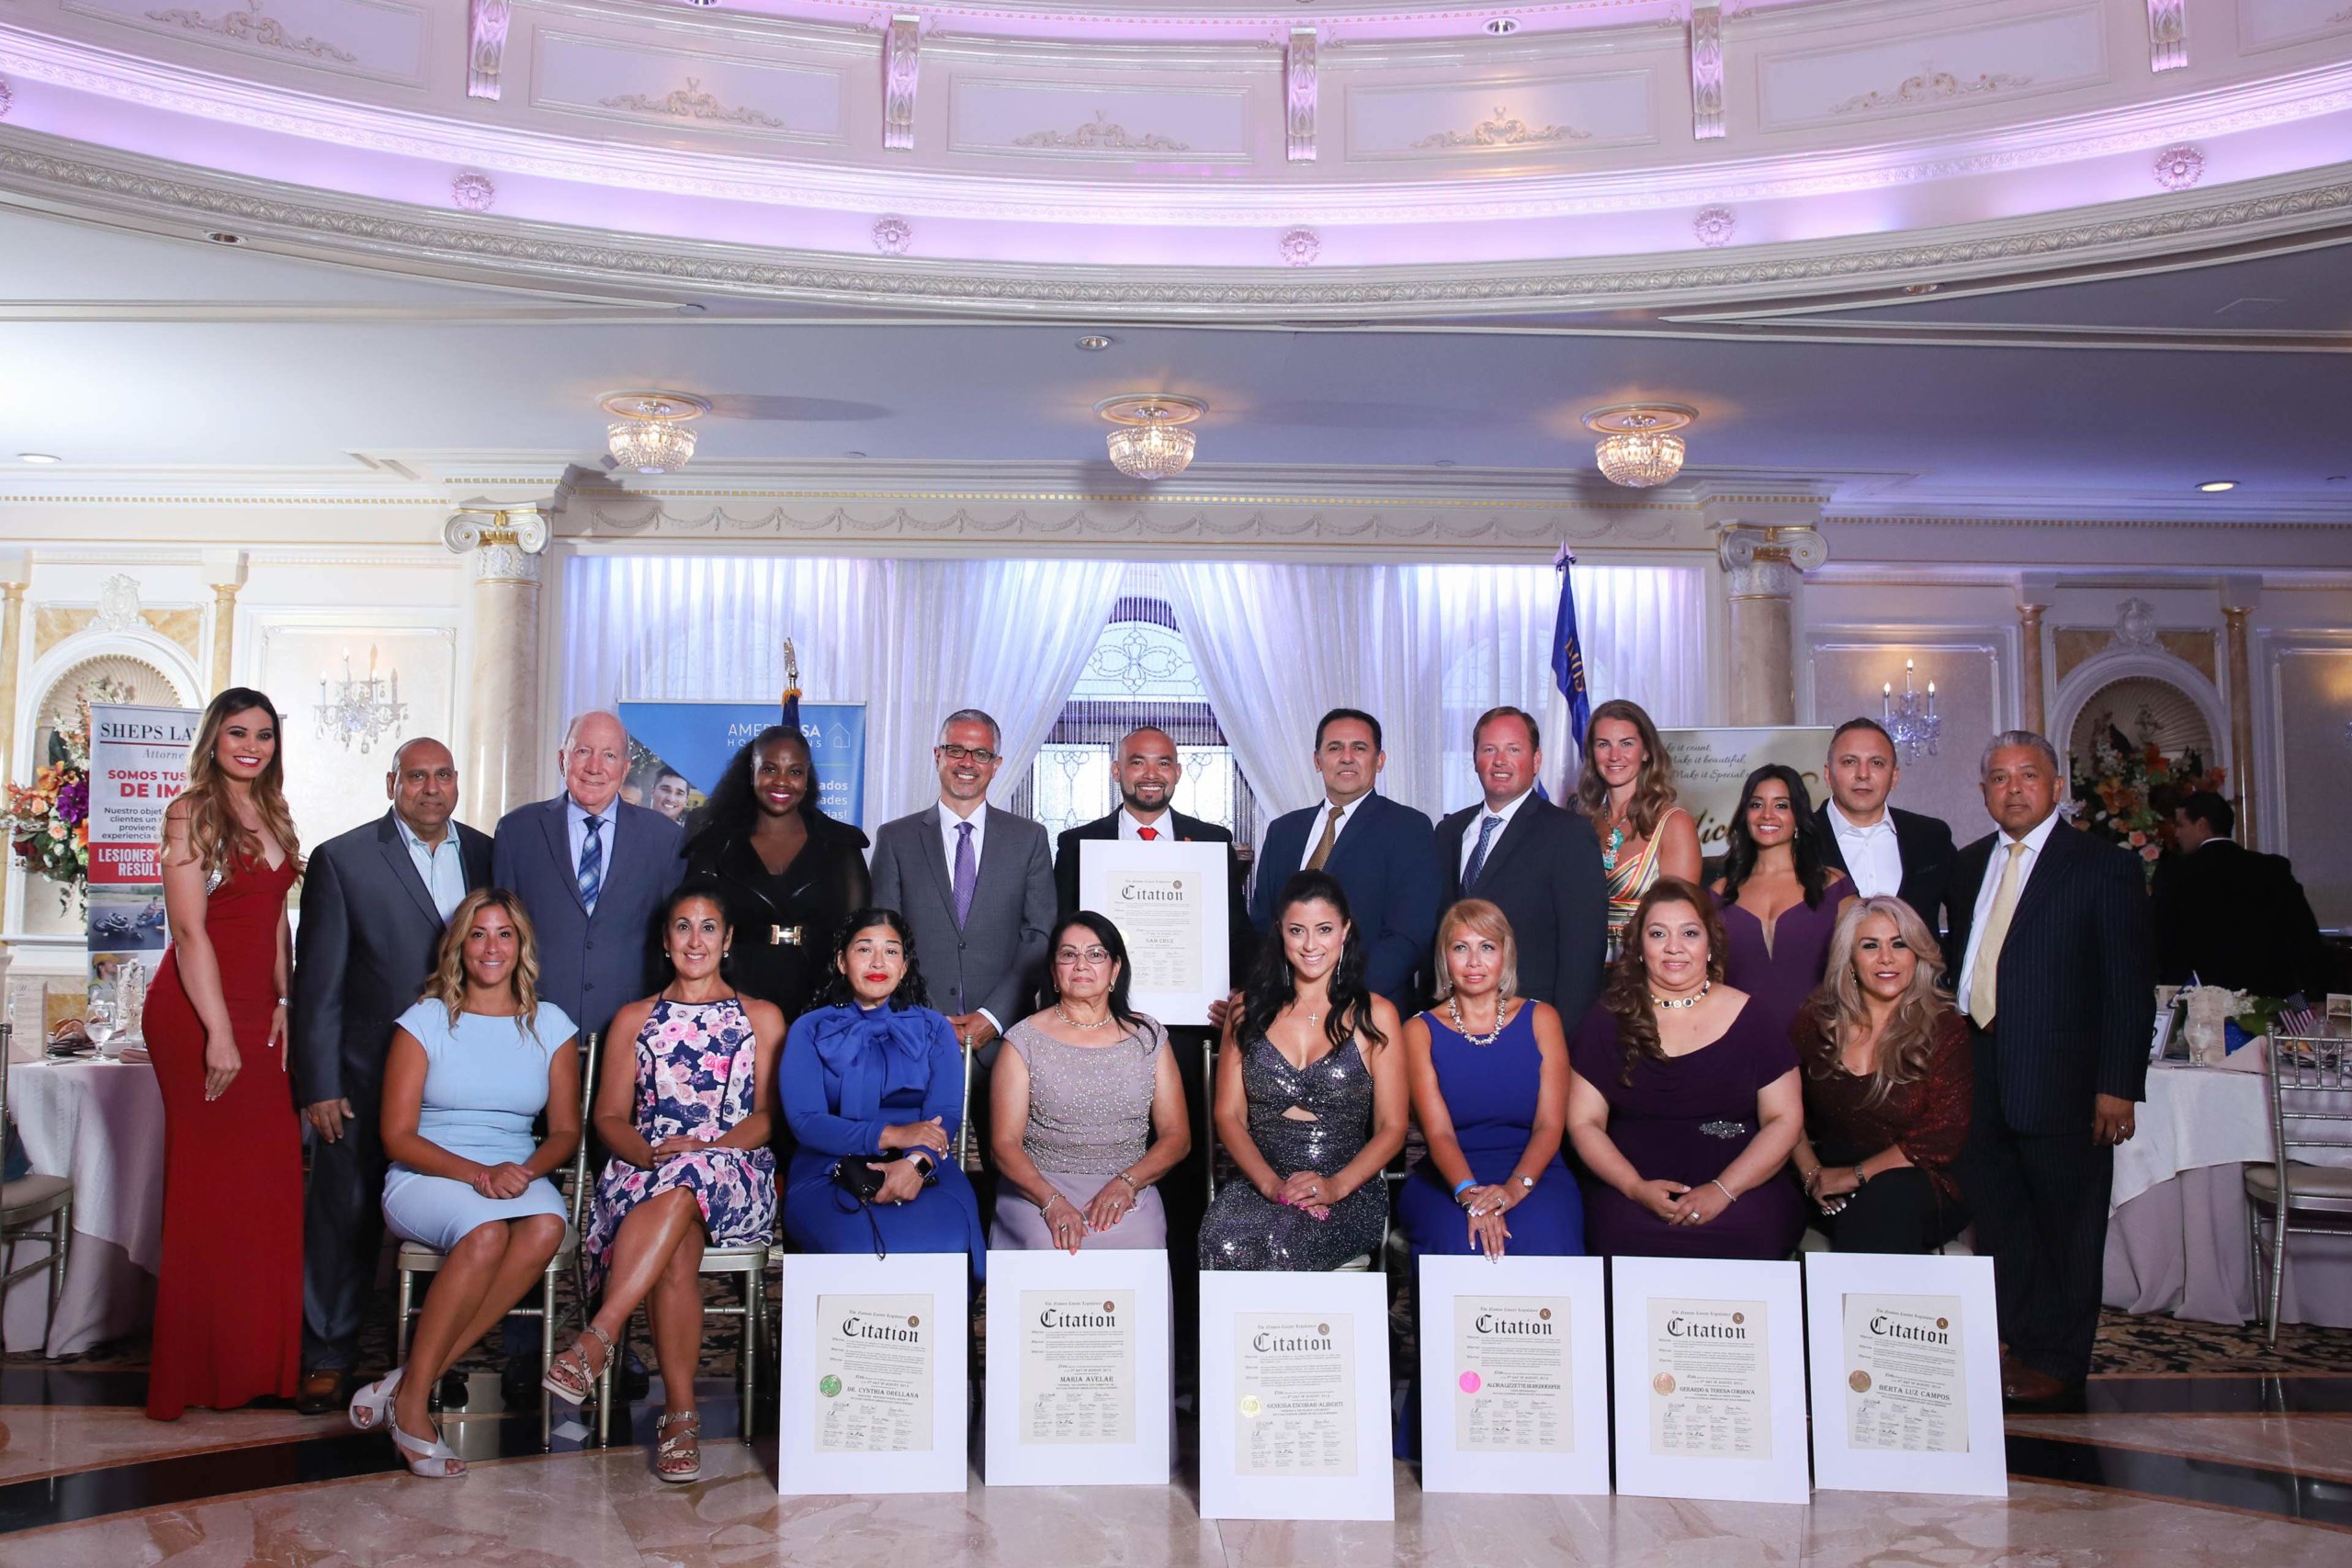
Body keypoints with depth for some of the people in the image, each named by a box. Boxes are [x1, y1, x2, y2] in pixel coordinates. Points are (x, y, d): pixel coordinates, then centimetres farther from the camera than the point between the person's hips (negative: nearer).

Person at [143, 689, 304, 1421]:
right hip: (196, 1012, -7)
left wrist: (283, 1002, 8)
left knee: (268, 1178, 5)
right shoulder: (192, 813, -7)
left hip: (255, 1012, 7)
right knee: (210, 1182, -2)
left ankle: (258, 1360, 16)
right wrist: (221, 1034, -17)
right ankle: (203, 1370, 10)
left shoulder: (272, 816, 14)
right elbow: (190, 931, -13)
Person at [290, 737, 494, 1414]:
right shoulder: (341, 860, -1)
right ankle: (327, 1357, 21)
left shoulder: (488, 855, 7)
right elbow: (318, 984, -3)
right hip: (368, 1076, -2)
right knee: (345, 1215, 6)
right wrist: (319, 1084, -7)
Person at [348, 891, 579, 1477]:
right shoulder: (425, 1021, 3)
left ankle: (411, 1381, -26)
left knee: (547, 1227, -33)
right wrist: (478, 1173, -18)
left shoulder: (550, 1026, 10)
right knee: (486, 1233, -36)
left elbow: (566, 1130, 9)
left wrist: (526, 1171, -14)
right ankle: (412, 1403, -22)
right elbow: (397, 1137, -3)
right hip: (426, 1178, -2)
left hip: (519, 1178, 3)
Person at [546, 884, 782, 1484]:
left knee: (682, 1186, -39)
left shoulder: (761, 1018, 16)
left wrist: (703, 1148, -13)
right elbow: (609, 1116, 11)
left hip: (735, 1175, -1)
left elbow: (771, 1115, 5)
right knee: (676, 1253, -34)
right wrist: (649, 1153, -11)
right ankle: (680, 1415, -32)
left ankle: (596, 1339, -44)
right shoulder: (634, 1019, 20)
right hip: (645, 1172, 1)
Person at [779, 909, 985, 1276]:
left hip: (924, 1171, 1)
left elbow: (947, 1114, 3)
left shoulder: (934, 1029, 17)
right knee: (863, 1245, -36)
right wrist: (890, 1135, -15)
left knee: (948, 1243, -34)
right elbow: (804, 1122, -1)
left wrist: (918, 1161, -21)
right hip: (829, 1173, -1)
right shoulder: (809, 1030, 13)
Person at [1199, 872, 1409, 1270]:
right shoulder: (1248, 1012, 13)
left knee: (1281, 1241, -35)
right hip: (1259, 1185, 2)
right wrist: (1271, 1184, -11)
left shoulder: (1374, 1015, 7)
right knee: (1225, 1238, -33)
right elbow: (1229, 1116, 7)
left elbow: (1392, 1127, 4)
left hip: (1349, 1193, -2)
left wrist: (1336, 1186, -14)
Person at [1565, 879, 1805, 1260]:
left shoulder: (1749, 1017, 8)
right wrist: (1637, 1187, -12)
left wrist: (1724, 1190, -11)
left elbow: (1784, 1119, 4)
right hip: (1632, 1195, 0)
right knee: (1621, 1227, -32)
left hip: (1742, 1189, 0)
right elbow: (1583, 1122, 5)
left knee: (1754, 1231, -32)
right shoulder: (1608, 1021, 9)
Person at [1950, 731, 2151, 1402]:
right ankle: (2025, 1343, 27)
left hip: (2061, 1080, -5)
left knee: (2066, 1227, 8)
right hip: (1980, 1079, 5)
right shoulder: (1968, 865, 12)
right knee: (1999, 1220, 12)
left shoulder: (2104, 865, -4)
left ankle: (2060, 1359, 21)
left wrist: (2118, 1085, -12)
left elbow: (2130, 985, -7)